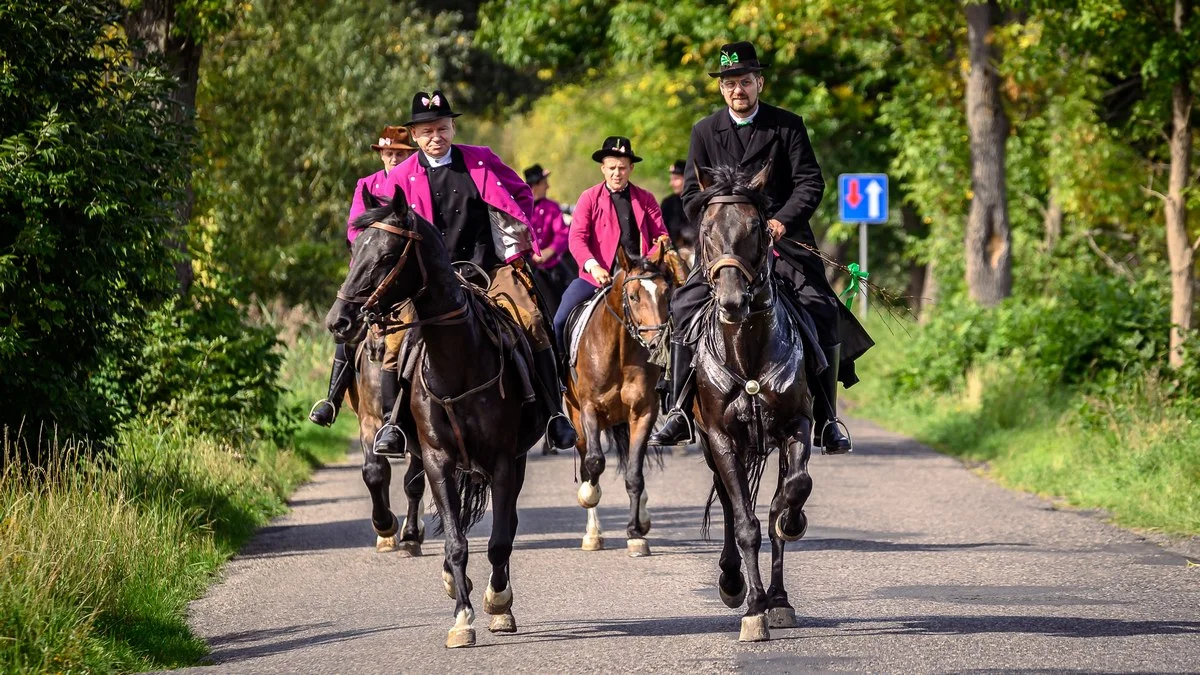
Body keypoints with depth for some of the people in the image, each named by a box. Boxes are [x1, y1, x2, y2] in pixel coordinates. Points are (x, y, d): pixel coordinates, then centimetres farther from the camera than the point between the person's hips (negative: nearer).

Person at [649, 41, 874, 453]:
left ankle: (826, 420, -8)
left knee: (822, 312, -16)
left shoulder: (788, 126, 3)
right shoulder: (705, 132, 8)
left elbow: (811, 183, -3)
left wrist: (782, 220, -19)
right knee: (684, 308, -17)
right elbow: (692, 194, 6)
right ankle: (680, 413, -11)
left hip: (784, 238, -1)